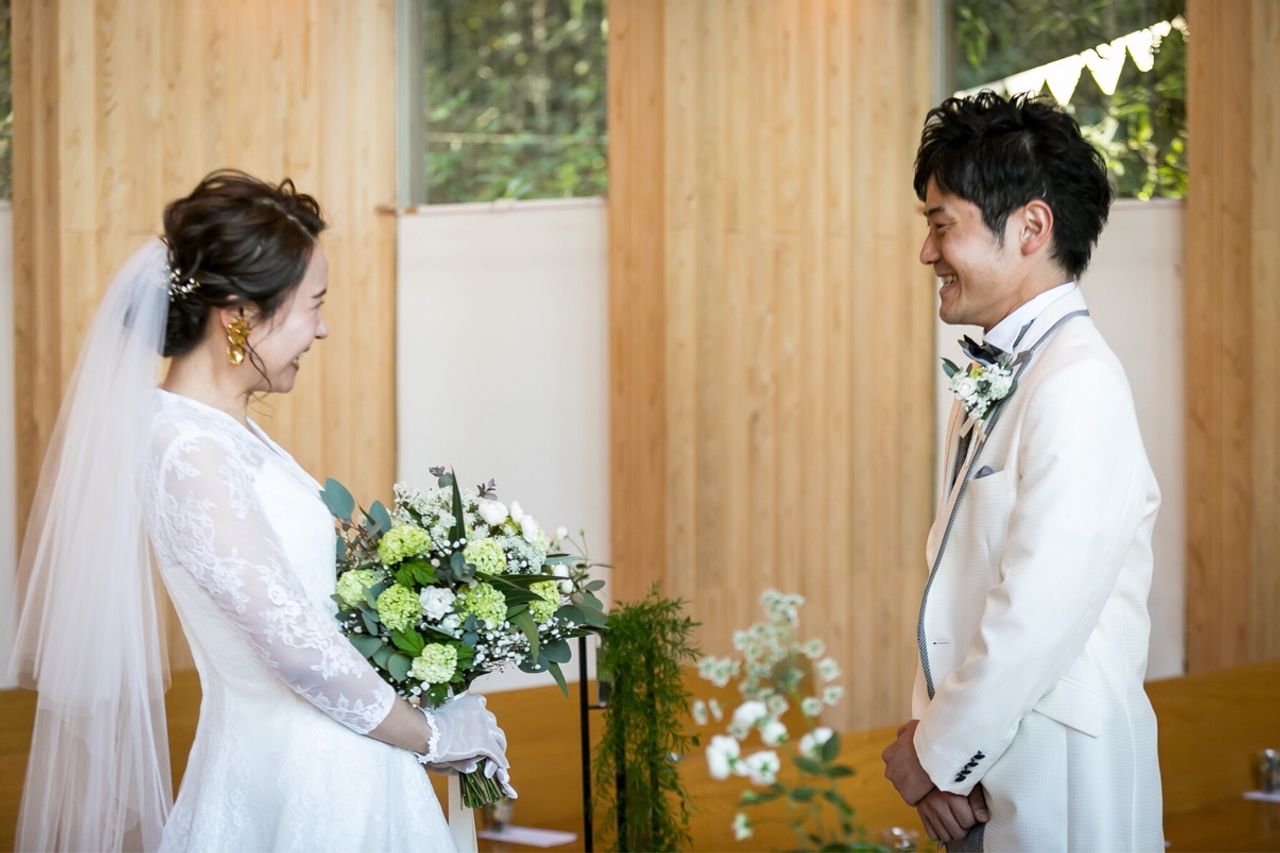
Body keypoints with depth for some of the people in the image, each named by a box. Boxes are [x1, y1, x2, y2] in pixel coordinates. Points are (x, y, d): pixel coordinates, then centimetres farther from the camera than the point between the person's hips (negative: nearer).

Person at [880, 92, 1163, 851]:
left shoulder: (1078, 387, -18)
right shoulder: (992, 385, 9)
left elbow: (1038, 615, -22)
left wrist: (936, 754, -12)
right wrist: (933, 732, -2)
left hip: (1053, 786, -8)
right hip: (978, 771, 8)